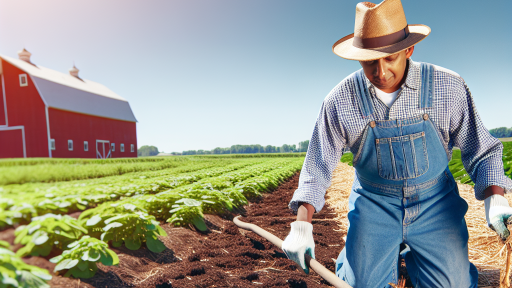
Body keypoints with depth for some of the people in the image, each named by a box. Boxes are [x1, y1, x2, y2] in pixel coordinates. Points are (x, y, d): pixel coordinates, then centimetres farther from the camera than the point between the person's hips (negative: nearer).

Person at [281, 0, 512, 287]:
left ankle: (412, 254, 26)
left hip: (435, 202, 1)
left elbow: (481, 151, -2)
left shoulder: (449, 87, -13)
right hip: (374, 204, 0)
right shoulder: (340, 101, -15)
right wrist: (302, 223, -19)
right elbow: (317, 169, -9)